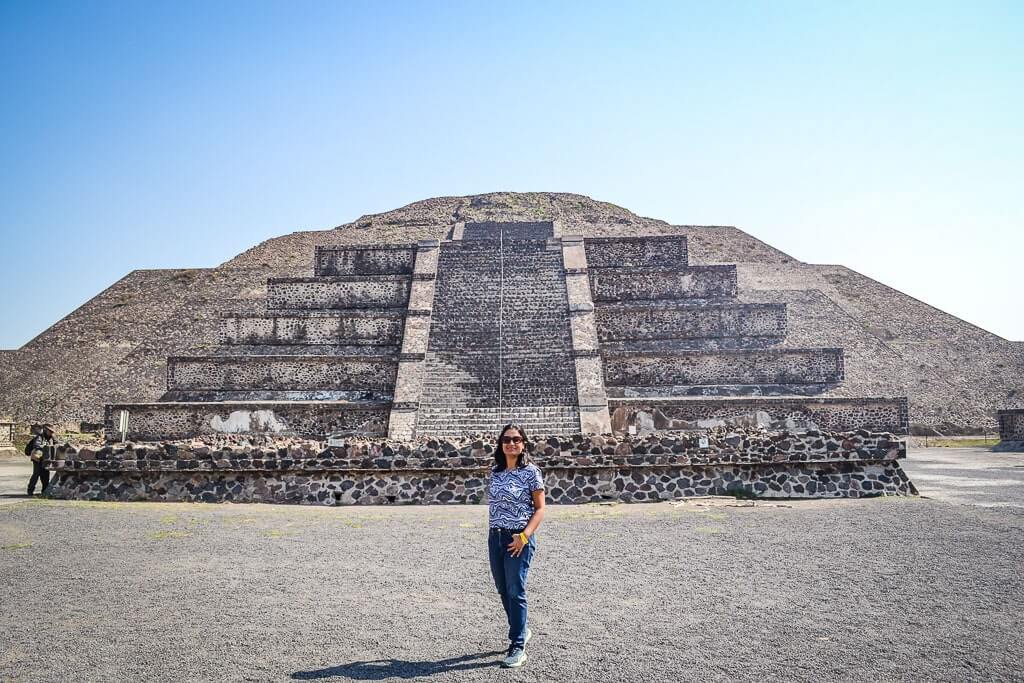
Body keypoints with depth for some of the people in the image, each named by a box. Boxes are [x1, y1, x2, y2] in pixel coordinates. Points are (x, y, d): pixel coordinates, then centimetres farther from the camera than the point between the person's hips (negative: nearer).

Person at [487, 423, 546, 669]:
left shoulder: (531, 472, -8)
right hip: (495, 538, 6)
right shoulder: (495, 471, 8)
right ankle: (521, 630, 36)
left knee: (516, 592, -2)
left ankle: (518, 648, 8)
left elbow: (540, 509, -8)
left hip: (519, 539, -6)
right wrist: (494, 532, 9)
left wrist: (524, 536, -18)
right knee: (503, 591, 15)